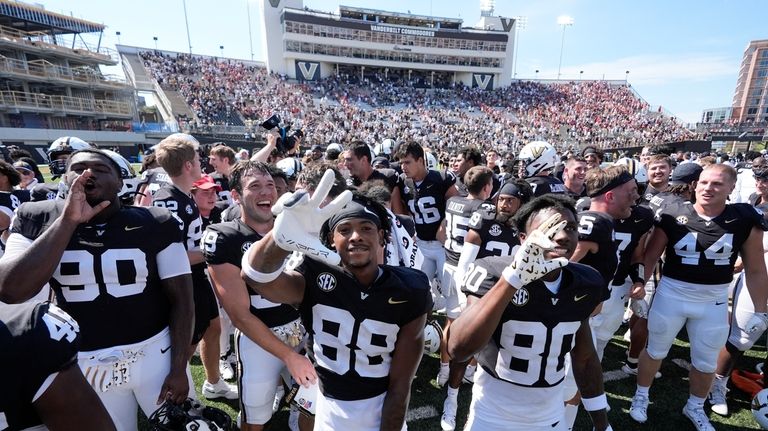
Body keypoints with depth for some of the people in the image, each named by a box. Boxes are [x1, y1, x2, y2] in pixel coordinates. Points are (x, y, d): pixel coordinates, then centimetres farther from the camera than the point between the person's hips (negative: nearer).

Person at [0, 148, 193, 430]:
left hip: (156, 353, -1)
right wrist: (67, 220, -21)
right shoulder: (37, 220, -4)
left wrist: (179, 369, -10)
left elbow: (181, 298, -9)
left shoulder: (156, 224, -12)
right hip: (84, 364, 2)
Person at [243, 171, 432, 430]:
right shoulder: (316, 278, -18)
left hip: (381, 408, 0)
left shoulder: (409, 294, -18)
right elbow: (256, 277, -39)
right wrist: (281, 238, -58)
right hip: (324, 406, 0)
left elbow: (400, 385, -12)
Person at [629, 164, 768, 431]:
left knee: (706, 362, 20)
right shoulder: (673, 215, -13)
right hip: (670, 295, -2)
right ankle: (641, 396, 38)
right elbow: (650, 256, -5)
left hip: (714, 302, 2)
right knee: (655, 351, 15)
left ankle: (695, 407, 46)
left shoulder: (745, 219, -8)